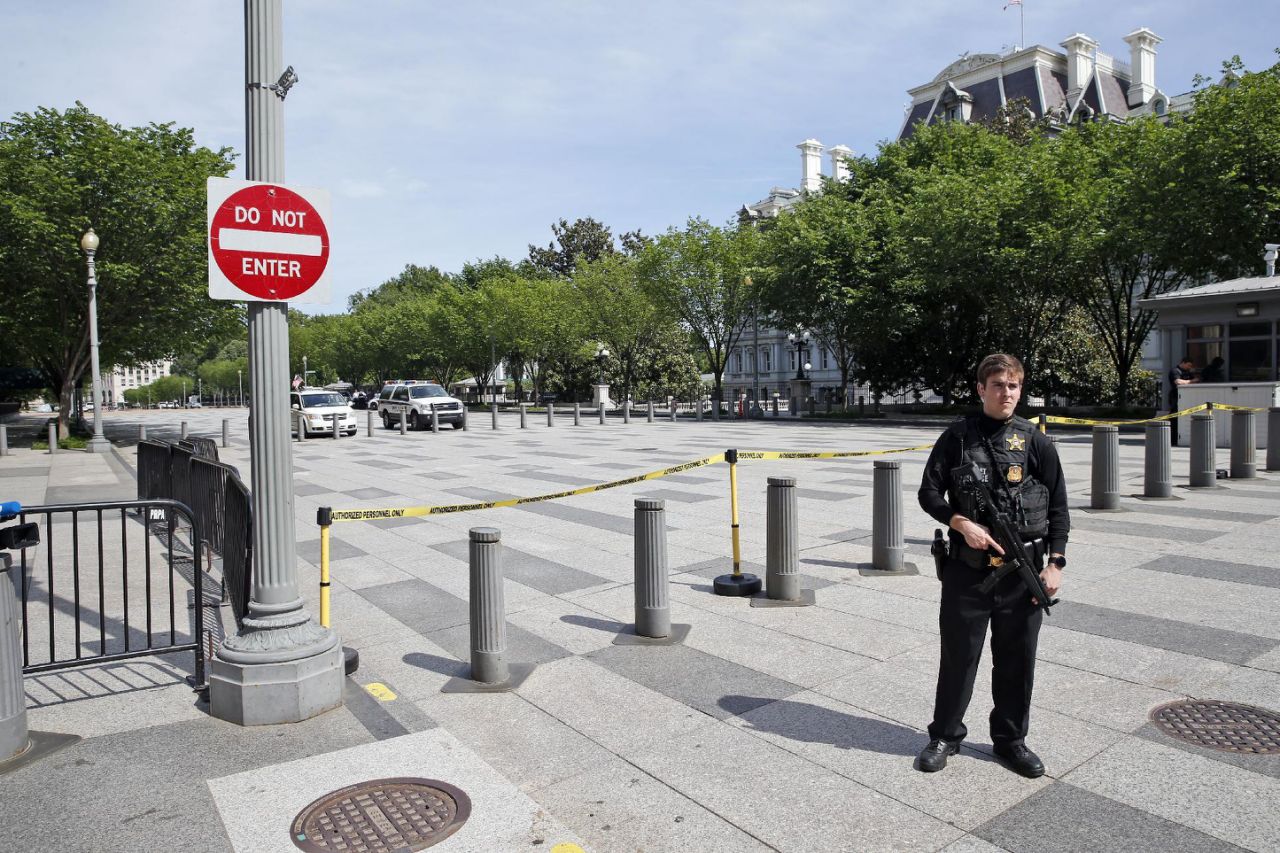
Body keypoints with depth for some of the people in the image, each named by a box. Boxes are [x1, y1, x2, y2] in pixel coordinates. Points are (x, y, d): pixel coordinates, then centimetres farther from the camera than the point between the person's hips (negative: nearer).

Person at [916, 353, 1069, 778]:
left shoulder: (1035, 441, 3)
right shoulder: (958, 436, 0)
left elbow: (1058, 507, 6)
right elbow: (929, 493, 2)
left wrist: (1055, 562, -2)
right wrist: (962, 524, -14)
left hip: (1022, 570, 1)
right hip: (967, 567, -1)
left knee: (1017, 659, 11)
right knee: (958, 655, 8)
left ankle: (1011, 739, 30)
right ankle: (945, 735, 24)